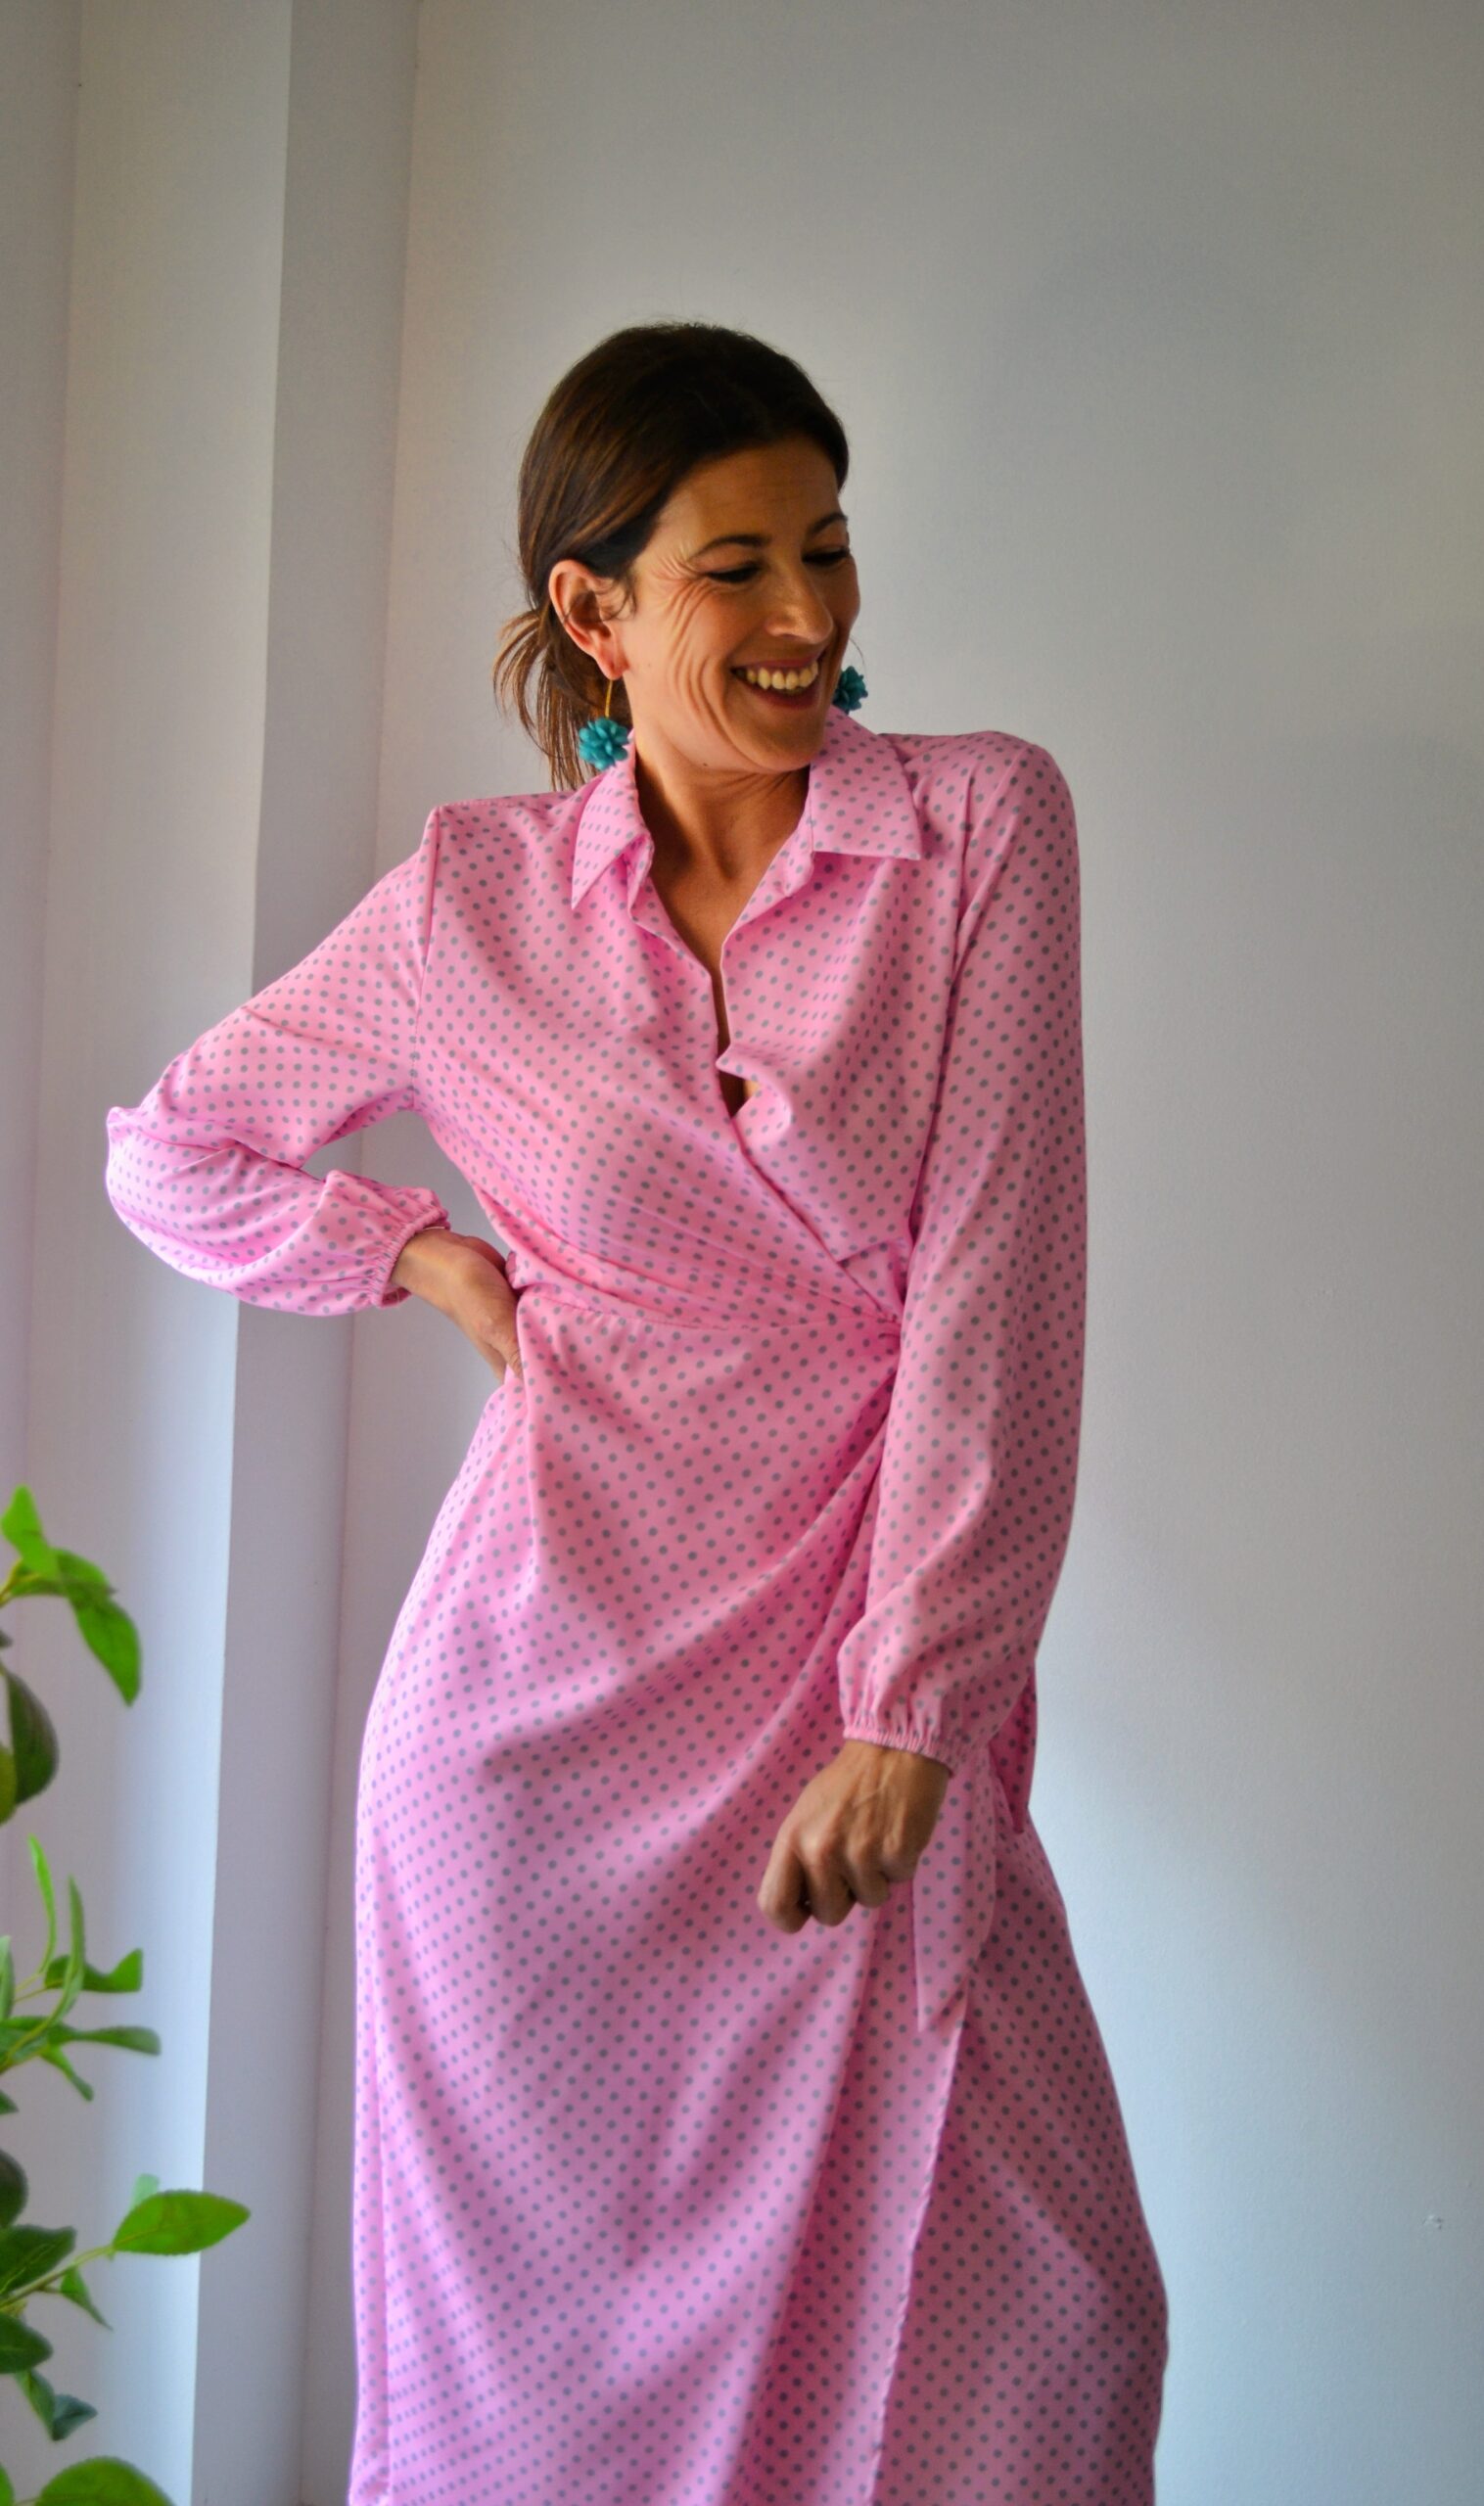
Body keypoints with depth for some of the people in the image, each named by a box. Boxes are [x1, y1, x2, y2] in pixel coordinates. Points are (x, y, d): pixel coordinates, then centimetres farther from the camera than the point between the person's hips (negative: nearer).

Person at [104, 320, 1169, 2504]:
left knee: (1039, 2325, -1)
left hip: (872, 1728, 0)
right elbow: (173, 1152, 17)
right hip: (551, 1705, 0)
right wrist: (437, 1264, 1)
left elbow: (995, 1276, -8)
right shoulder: (479, 898, 2)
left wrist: (908, 1720, -13)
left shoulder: (981, 823, -2)